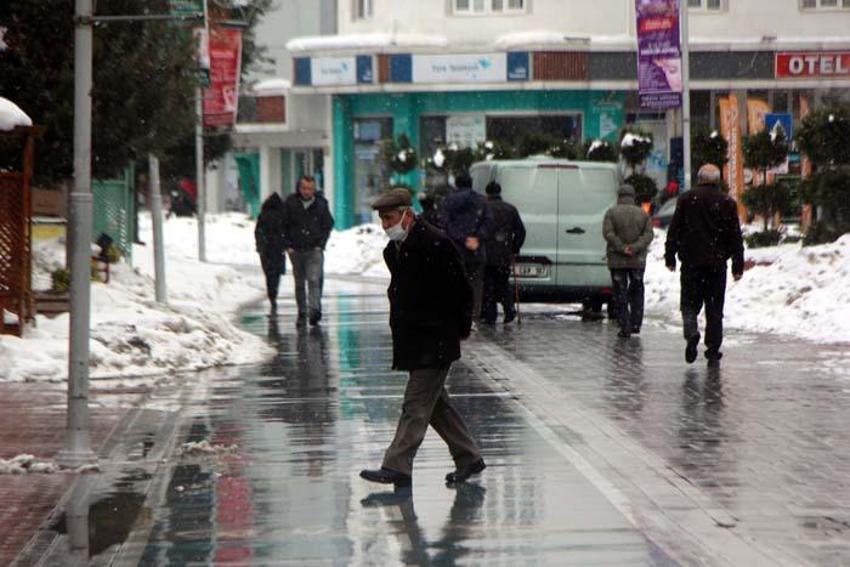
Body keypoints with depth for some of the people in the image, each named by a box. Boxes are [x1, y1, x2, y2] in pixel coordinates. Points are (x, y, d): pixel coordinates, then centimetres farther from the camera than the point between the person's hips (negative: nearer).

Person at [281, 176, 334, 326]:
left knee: (314, 280, -16)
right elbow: (283, 225, 5)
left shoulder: (321, 204, 0)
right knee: (299, 283, 8)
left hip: (314, 250, -2)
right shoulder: (290, 203, -1)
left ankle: (314, 310, -24)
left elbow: (328, 225, 9)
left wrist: (321, 243, 0)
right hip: (296, 250, 2)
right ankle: (302, 313, 16)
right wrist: (287, 245, -1)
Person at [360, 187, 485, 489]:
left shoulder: (435, 243, -16)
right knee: (434, 402, 13)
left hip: (436, 340, -9)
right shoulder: (394, 250, 11)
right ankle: (468, 457, 22)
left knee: (417, 402, -9)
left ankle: (397, 466, -10)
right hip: (412, 339, 9)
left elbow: (461, 290, -12)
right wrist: (401, 326, 16)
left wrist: (461, 328, -6)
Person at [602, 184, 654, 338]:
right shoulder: (642, 213, 7)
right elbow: (648, 234, -3)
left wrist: (622, 248, -15)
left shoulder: (611, 213, -2)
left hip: (617, 261, -2)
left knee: (620, 294, 1)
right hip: (638, 261, 2)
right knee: (637, 291, 17)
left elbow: (608, 233, -14)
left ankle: (625, 327, -4)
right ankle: (636, 324, 13)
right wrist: (635, 248, -13)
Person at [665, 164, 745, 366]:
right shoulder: (727, 203, 3)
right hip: (717, 264, 1)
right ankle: (713, 352, 4)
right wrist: (738, 266, 8)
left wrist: (670, 257, 7)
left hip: (691, 262, -1)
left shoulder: (686, 199, 1)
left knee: (689, 304, 7)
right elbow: (736, 237, 4)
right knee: (715, 309, 6)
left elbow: (674, 230, 1)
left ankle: (691, 333, -21)